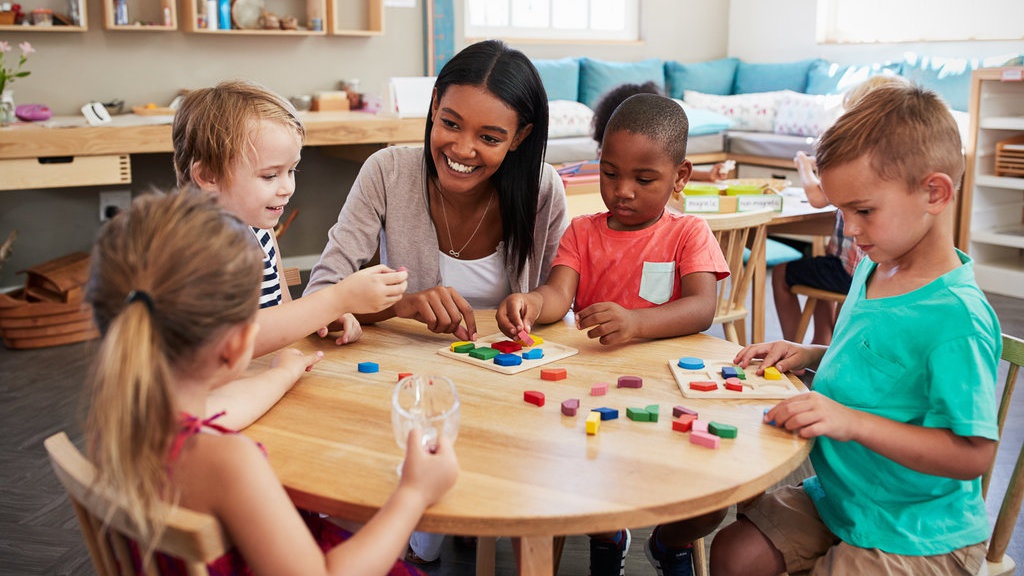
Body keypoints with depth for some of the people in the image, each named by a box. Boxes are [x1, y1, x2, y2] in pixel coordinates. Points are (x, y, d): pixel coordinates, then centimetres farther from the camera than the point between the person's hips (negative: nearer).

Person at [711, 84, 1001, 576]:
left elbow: (973, 453, -27)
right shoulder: (874, 267, 1)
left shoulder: (958, 316, -26)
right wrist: (811, 356, 2)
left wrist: (852, 422, -32)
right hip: (838, 497, 8)